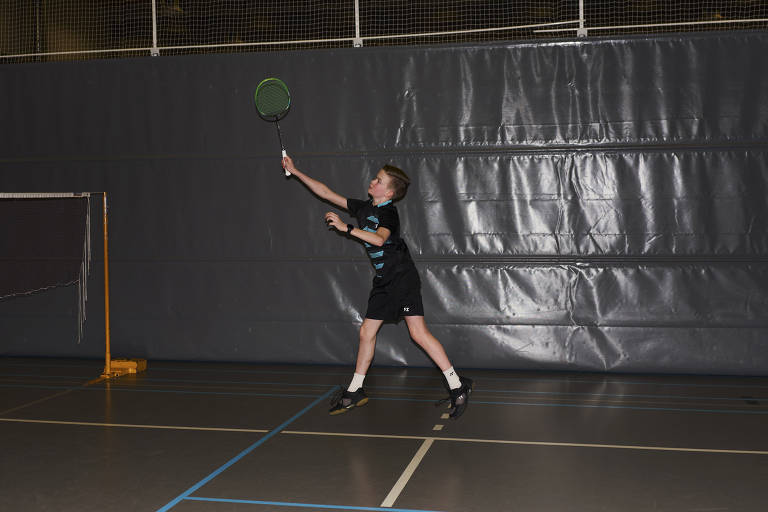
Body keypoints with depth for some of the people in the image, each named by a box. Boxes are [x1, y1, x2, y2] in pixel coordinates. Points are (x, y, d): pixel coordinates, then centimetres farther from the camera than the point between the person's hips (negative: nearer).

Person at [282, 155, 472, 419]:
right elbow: (327, 193, 16)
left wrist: (346, 228, -34)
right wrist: (296, 172, 16)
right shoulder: (364, 208, 10)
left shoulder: (388, 213, -14)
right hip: (384, 282, 9)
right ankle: (355, 391, 20)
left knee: (419, 333, -14)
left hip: (403, 279, -9)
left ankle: (457, 386, -8)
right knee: (366, 331, 10)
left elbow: (379, 239, -36)